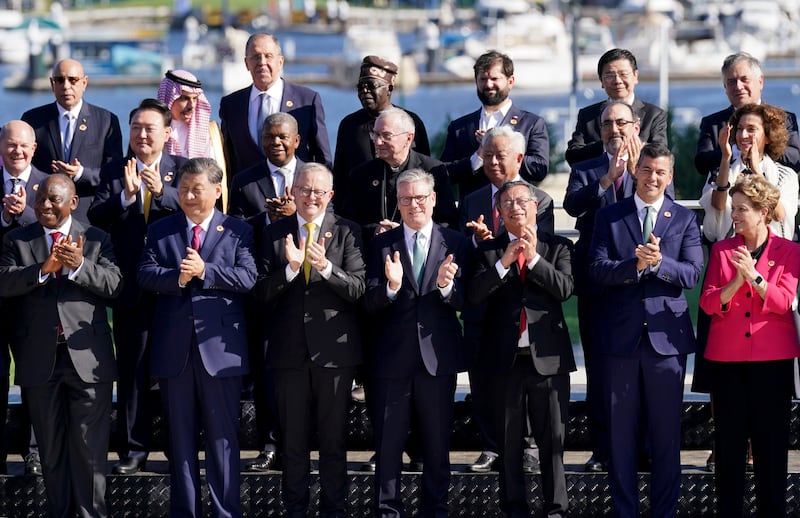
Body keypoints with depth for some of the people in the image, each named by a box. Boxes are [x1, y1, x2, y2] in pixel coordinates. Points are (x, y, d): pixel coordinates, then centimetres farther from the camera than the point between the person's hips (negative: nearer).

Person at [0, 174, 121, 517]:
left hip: (87, 358, -1)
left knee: (91, 447, -1)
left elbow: (114, 285, -5)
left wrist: (80, 266, -22)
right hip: (40, 358, 1)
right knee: (51, 448, 10)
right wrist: (43, 269, -23)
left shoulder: (97, 240, 7)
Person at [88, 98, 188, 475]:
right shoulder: (113, 172, 7)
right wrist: (126, 196, -23)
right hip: (131, 286, 2)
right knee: (132, 369, 5)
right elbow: (96, 217, -6)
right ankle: (133, 448, 10)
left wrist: (161, 191, -30)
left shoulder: (183, 169, 3)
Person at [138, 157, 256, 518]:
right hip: (174, 348, 2)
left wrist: (204, 271, -18)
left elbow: (247, 277, -9)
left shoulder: (238, 231, 4)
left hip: (220, 347, -2)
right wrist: (177, 277, -19)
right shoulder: (159, 231, 11)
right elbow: (145, 275, -2)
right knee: (180, 435, 8)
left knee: (222, 435, 1)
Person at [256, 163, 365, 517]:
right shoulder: (274, 234, 5)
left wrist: (326, 267, -24)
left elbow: (359, 289, -8)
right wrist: (290, 268, -19)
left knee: (334, 438, 5)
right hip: (289, 351, 1)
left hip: (334, 350, -1)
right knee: (293, 439, 8)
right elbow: (262, 294, -2)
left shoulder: (347, 232, 2)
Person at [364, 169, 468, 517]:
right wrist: (391, 287, -24)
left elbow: (463, 301, -2)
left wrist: (446, 285, -23)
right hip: (392, 357, 0)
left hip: (438, 357, 0)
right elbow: (370, 305, -4)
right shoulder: (381, 245, 3)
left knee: (437, 443, 8)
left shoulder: (454, 243, 3)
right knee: (388, 444, 4)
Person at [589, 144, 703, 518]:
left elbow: (692, 274, -5)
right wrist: (635, 264, -23)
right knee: (619, 432, 5)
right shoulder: (609, 217, 6)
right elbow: (598, 270, -5)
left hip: (666, 337, 0)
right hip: (620, 336, 0)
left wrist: (658, 262, -23)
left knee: (667, 434, 3)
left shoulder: (685, 220, 6)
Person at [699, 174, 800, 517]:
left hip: (772, 359, -2)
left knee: (771, 441, 0)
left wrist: (754, 277, -23)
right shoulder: (722, 250, 8)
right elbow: (708, 302, -1)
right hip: (727, 358, 2)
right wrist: (736, 282, -19)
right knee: (729, 441, 3)